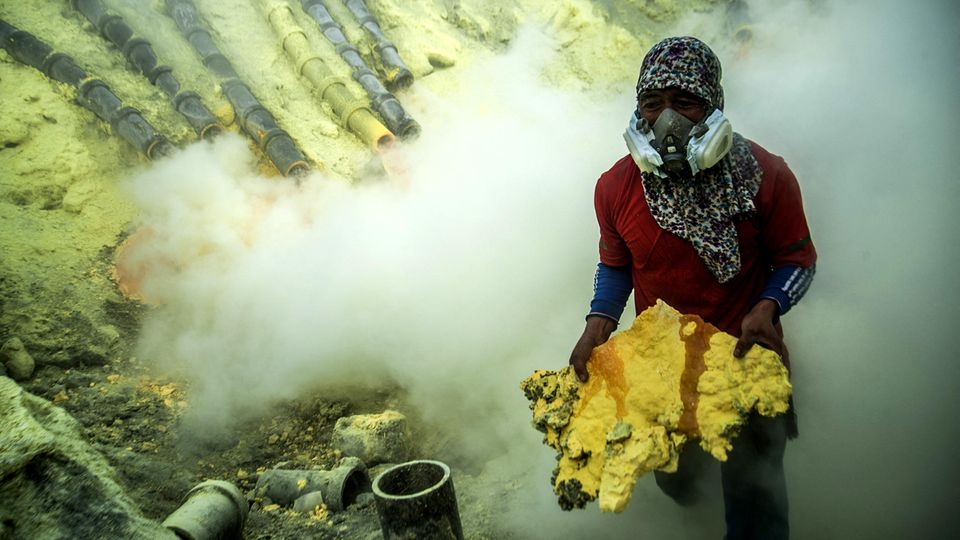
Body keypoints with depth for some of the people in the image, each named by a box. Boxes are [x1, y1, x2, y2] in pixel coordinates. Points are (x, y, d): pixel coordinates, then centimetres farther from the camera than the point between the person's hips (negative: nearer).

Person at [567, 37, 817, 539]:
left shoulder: (766, 176, -20)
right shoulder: (615, 187, -13)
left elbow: (797, 257, -7)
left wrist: (768, 307, -27)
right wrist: (600, 320, -14)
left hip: (745, 359, -3)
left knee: (753, 495, 12)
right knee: (671, 473, 30)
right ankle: (684, 498, 66)